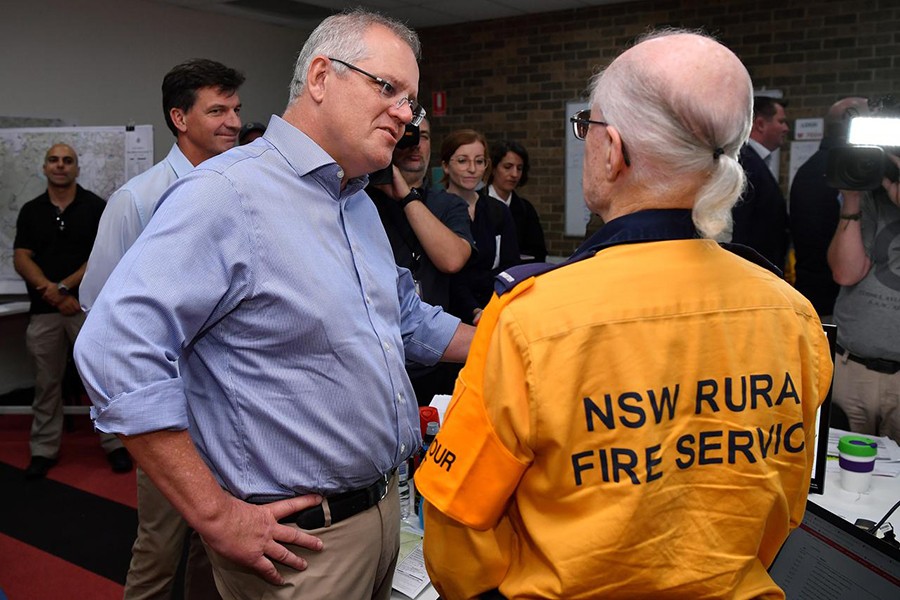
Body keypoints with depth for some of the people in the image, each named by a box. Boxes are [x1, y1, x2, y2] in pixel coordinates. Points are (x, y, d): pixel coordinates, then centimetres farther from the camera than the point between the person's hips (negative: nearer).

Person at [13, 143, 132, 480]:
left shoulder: (95, 206, 2)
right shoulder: (31, 211, 11)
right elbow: (21, 259, 3)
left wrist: (65, 286, -12)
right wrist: (50, 291, -13)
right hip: (43, 310, 3)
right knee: (46, 383, 9)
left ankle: (115, 443, 12)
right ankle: (44, 450, 19)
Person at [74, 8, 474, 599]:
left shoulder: (361, 204, 10)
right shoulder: (227, 194, -21)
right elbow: (118, 349, -28)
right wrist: (217, 517, -24)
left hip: (384, 506, 9)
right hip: (298, 541, -9)